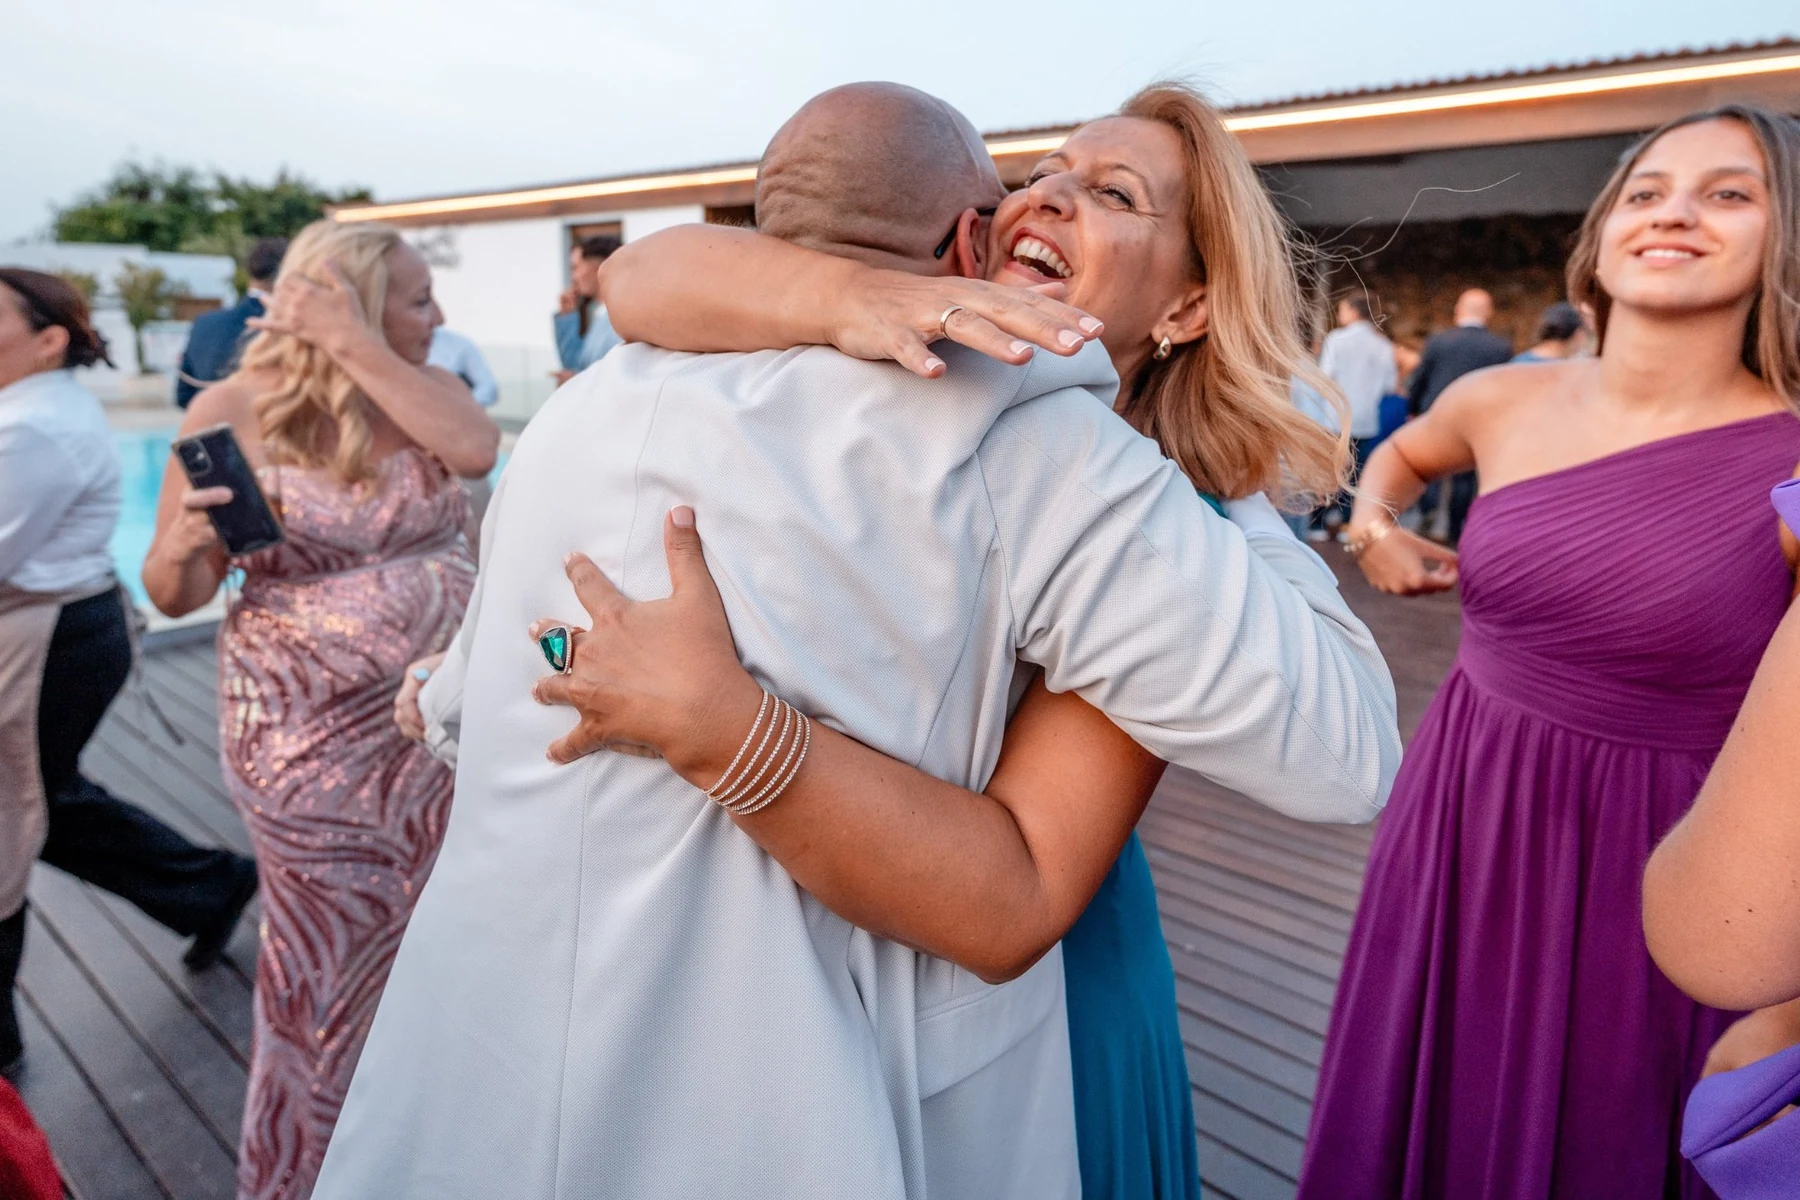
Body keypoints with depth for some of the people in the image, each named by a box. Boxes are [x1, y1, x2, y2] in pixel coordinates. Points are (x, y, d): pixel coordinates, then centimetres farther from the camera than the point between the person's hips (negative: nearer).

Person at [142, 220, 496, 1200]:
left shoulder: (423, 388, 1)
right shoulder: (232, 411, -9)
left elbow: (476, 449, -23)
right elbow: (175, 594, -4)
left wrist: (358, 347, -21)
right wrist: (183, 543, -26)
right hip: (316, 735, -3)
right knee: (332, 963, 12)